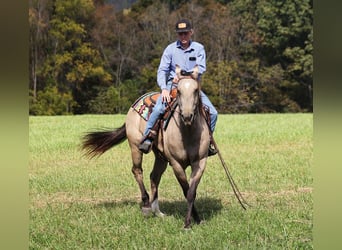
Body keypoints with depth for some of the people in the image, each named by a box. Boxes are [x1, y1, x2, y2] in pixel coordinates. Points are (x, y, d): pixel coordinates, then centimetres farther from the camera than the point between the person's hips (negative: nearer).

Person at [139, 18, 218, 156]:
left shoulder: (199, 48, 3)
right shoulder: (170, 49, 1)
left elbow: (201, 68, -8)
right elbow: (162, 70, -3)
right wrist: (164, 89, -19)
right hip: (172, 85, -2)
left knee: (212, 112, -10)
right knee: (158, 109, -27)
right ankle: (147, 137, -13)